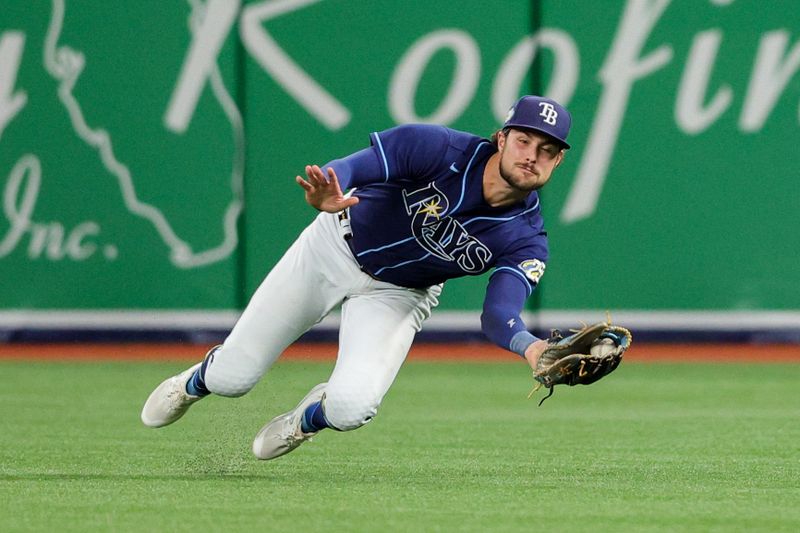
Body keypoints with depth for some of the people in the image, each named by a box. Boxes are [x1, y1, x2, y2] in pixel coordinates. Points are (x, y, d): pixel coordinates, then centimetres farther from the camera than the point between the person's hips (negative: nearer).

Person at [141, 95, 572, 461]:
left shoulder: (525, 239, -23)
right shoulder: (440, 149, -28)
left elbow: (498, 314, -35)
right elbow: (347, 169, -31)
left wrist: (529, 346, -59)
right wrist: (328, 195, -57)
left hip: (397, 296, 1)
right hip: (337, 247, -1)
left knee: (351, 408, -23)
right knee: (232, 377, 0)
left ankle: (309, 417, 17)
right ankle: (195, 383, 41)